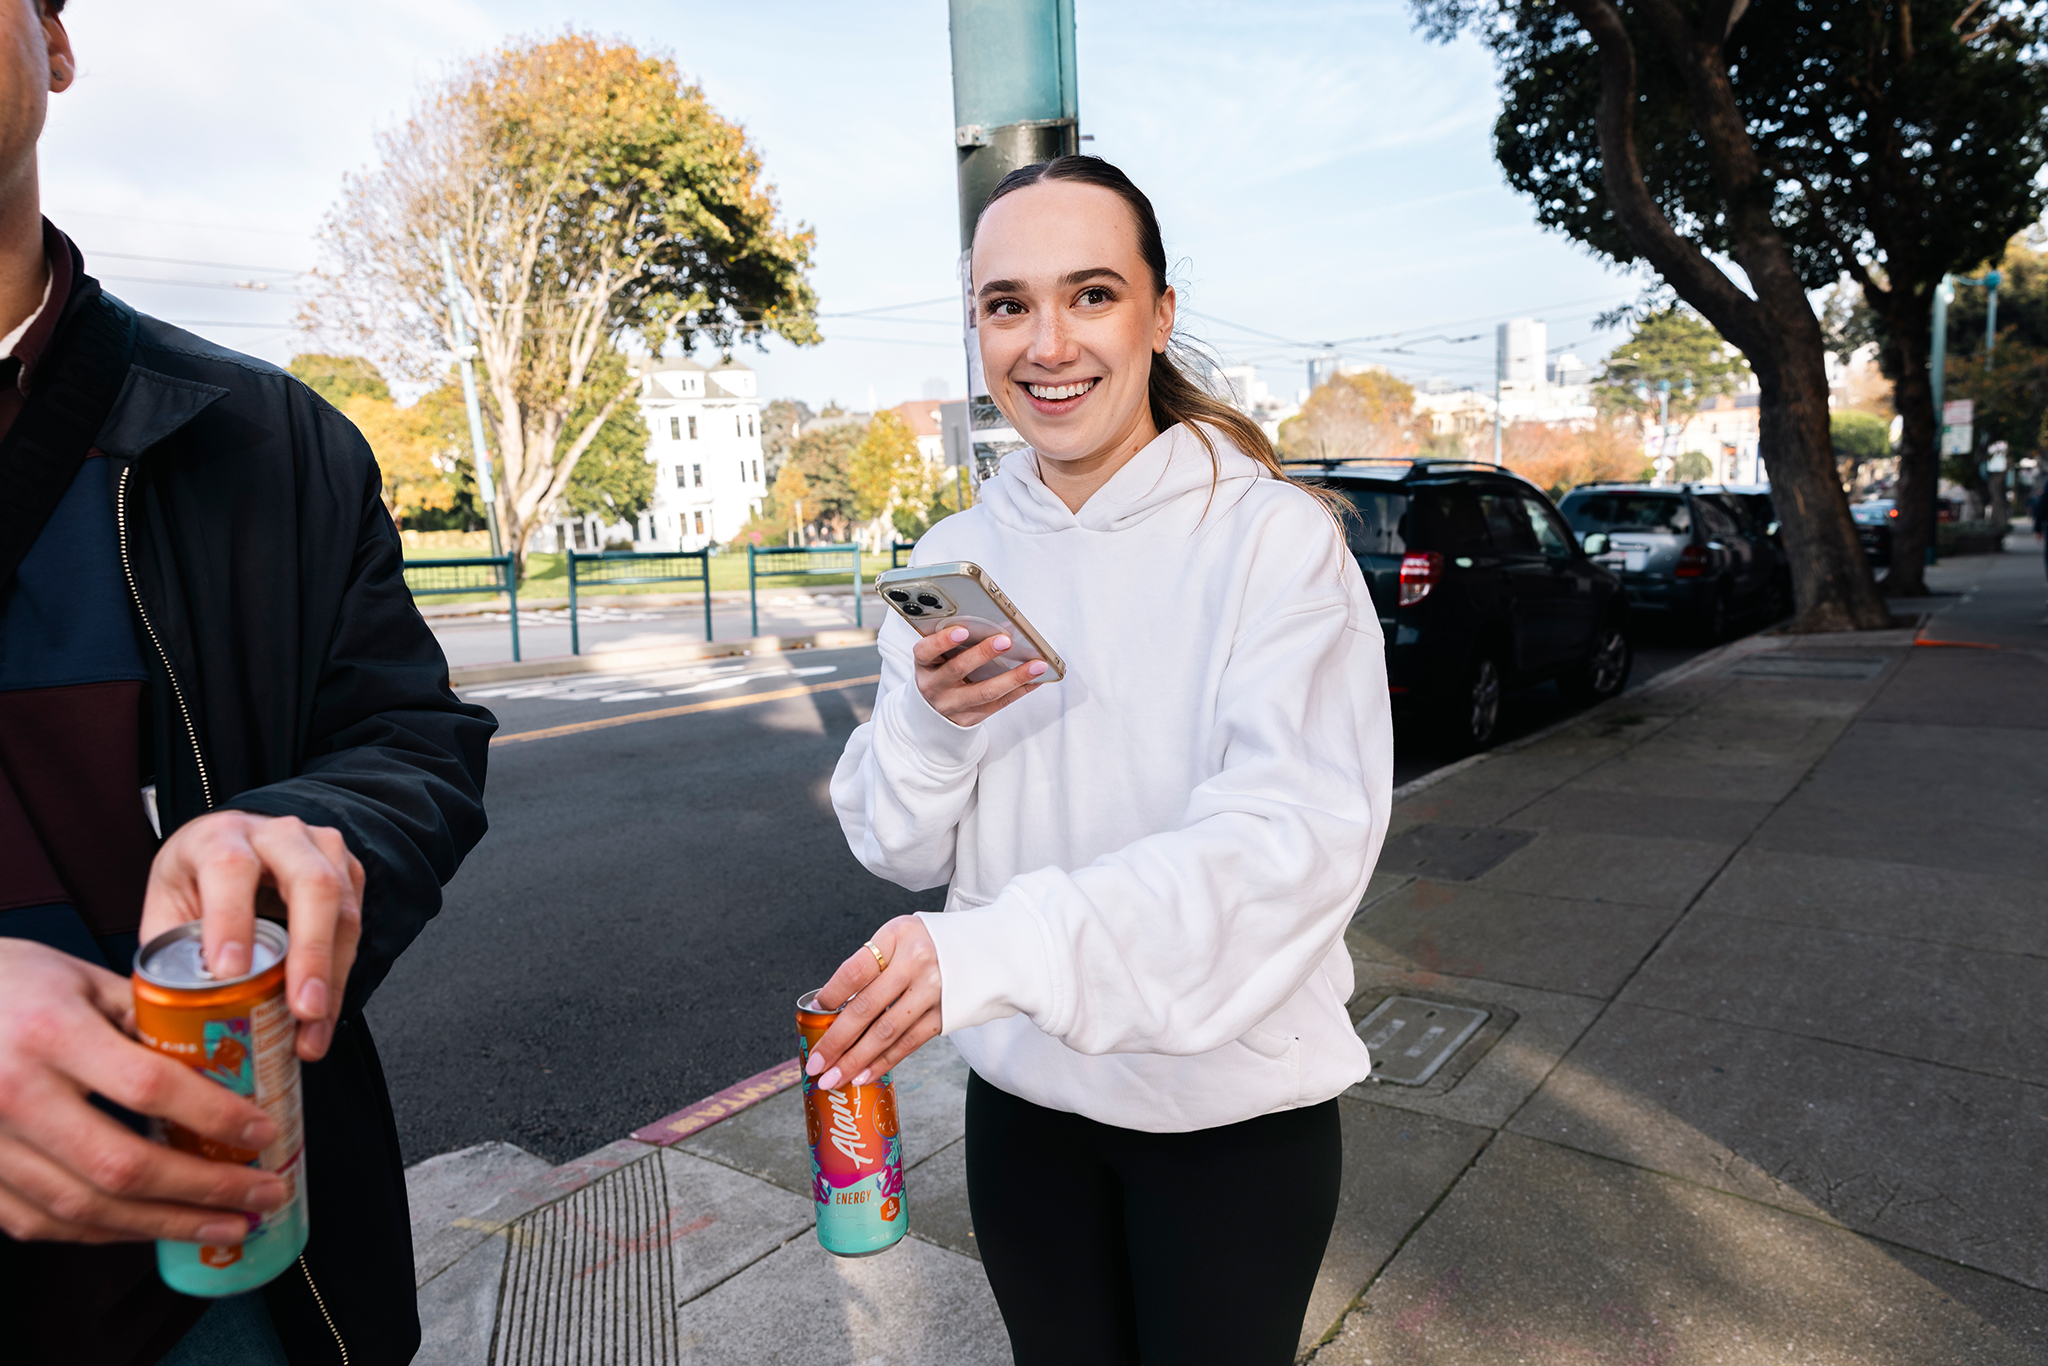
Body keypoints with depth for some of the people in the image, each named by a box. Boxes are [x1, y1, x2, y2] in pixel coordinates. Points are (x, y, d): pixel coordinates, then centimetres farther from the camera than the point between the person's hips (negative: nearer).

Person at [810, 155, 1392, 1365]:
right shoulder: (957, 558, 0)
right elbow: (900, 848, 1)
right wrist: (930, 721, -20)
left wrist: (1010, 946, -36)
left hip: (1232, 1101, -3)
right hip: (1025, 1096, 4)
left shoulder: (1271, 534, -14)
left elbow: (1308, 826, -25)